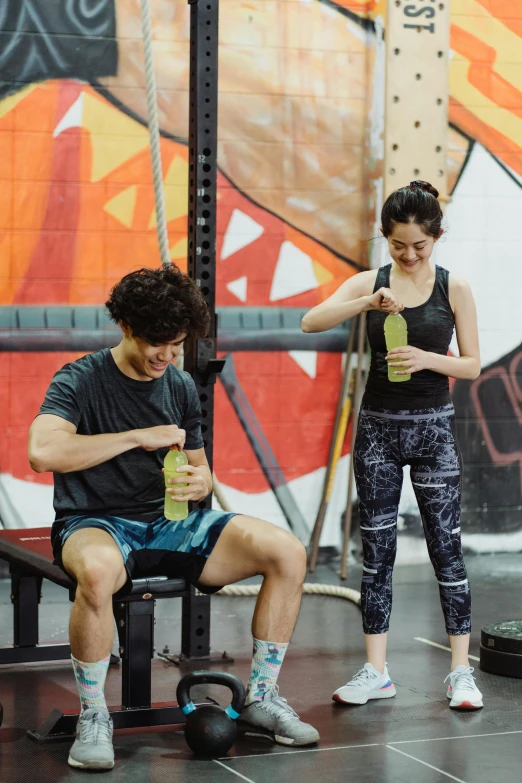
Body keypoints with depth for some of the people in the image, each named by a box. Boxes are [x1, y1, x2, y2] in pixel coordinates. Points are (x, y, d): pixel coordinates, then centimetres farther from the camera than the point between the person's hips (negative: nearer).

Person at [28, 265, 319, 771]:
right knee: (98, 570, -43)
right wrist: (140, 436, -24)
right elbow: (42, 451, -27)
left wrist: (199, 482, -10)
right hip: (95, 524, -5)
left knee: (288, 553, -13)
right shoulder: (79, 381, -8)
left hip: (168, 523, 6)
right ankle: (93, 719, -21)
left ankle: (261, 700, 1)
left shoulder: (180, 387, 10)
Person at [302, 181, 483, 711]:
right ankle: (376, 672, 12)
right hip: (378, 427, 1)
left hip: (433, 428, -1)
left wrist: (427, 359, -20)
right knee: (376, 548, 5)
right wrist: (367, 303, -27)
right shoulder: (369, 283, 0)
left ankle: (461, 671, 8)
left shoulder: (454, 289, -1)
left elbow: (472, 365, -1)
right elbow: (311, 323, -13)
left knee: (446, 545, 0)